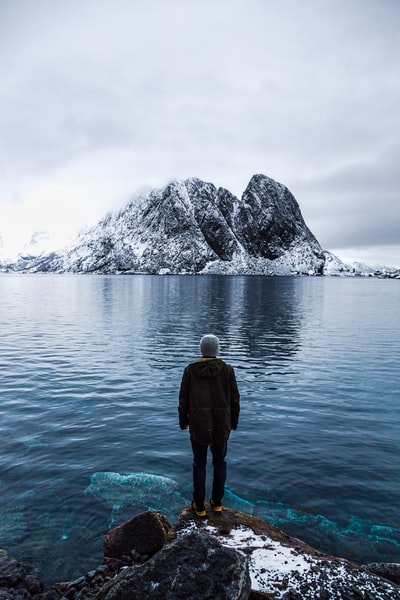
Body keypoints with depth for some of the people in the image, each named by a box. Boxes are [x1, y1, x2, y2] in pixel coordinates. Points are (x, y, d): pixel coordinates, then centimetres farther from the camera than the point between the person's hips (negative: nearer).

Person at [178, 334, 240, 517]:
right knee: (220, 462, 20)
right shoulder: (227, 369, -7)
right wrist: (234, 421, 11)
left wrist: (183, 420, 12)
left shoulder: (190, 370, -6)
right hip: (221, 423, 1)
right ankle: (217, 502, 31)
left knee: (199, 464, 15)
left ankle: (199, 506, 25)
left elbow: (183, 398, -2)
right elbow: (234, 399, -2)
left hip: (198, 424, 0)